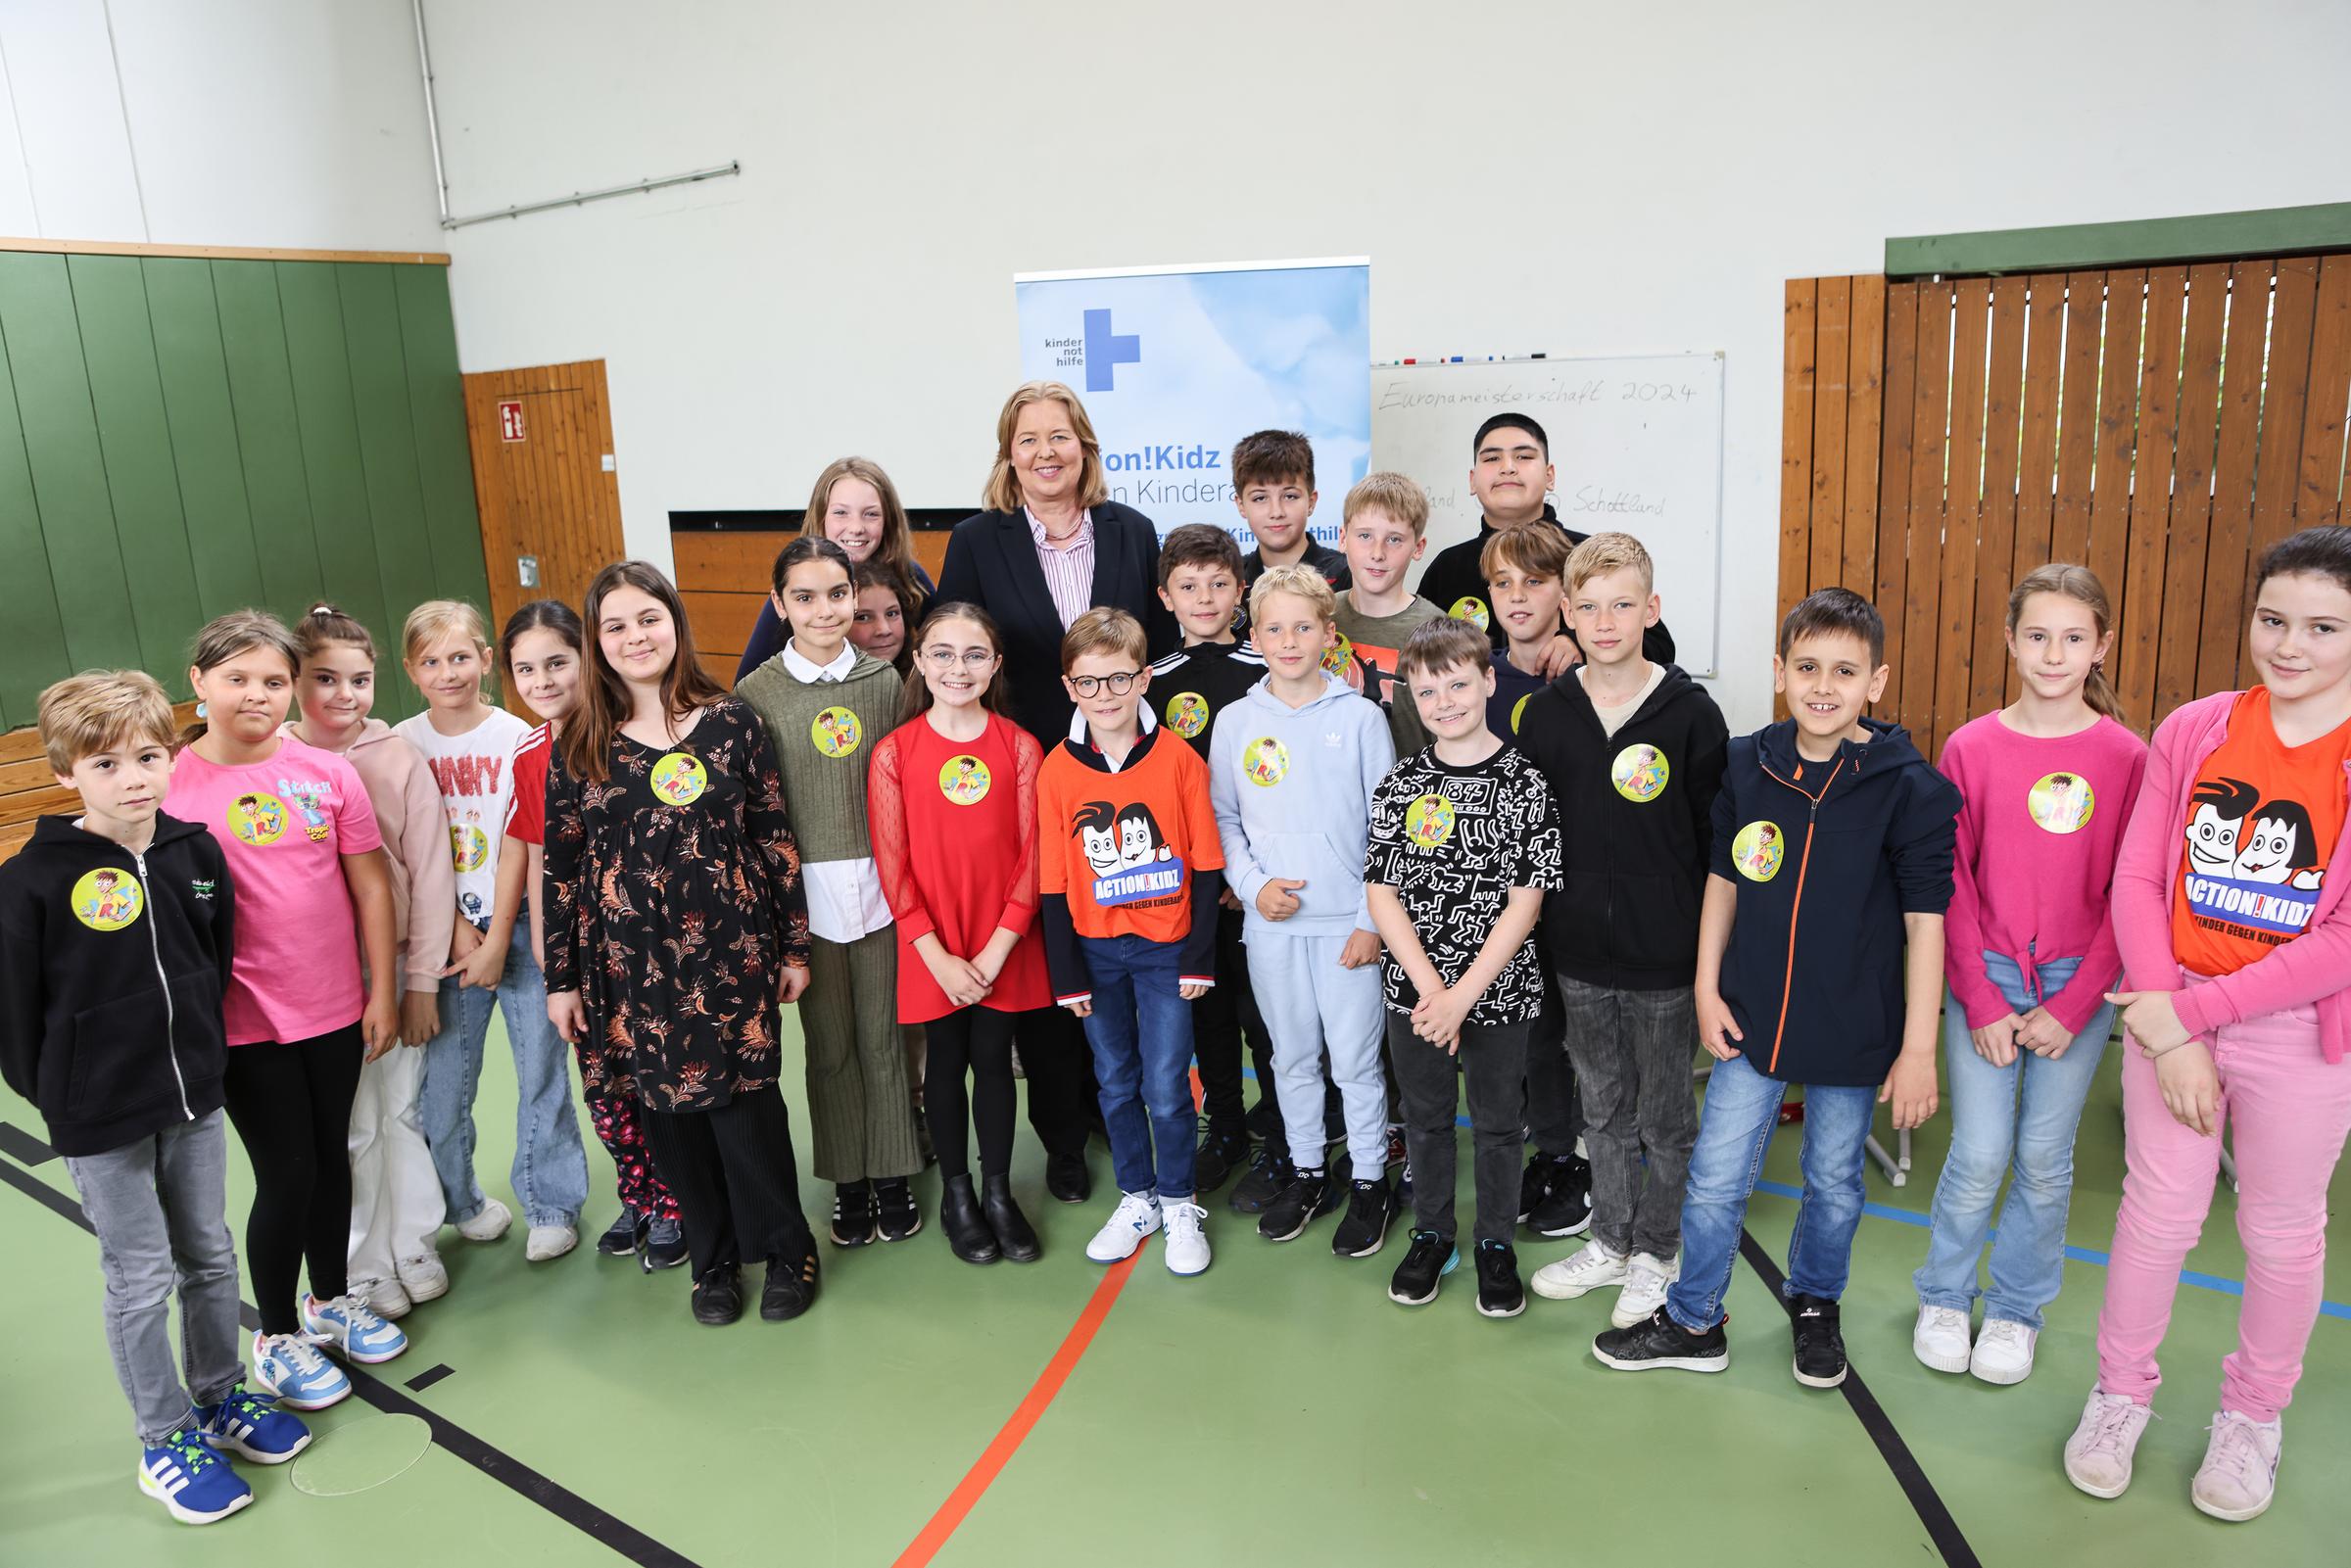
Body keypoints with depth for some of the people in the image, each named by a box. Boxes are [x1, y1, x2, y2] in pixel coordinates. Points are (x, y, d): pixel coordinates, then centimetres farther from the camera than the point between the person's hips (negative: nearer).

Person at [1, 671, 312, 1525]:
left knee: (209, 1258, 18)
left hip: (194, 1100, 4)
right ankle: (165, 1440, 25)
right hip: (101, 1120, -4)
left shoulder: (197, 852, -4)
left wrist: (206, 1055, 7)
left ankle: (220, 1397, 38)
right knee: (141, 1282, 7)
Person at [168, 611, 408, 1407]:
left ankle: (330, 1299, 40)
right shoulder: (172, 785, -10)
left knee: (330, 1155, 17)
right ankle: (277, 1337, 28)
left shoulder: (328, 773, -4)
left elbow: (371, 886, 1)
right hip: (243, 1020, -3)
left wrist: (383, 994, 1)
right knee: (285, 1174, 5)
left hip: (335, 1010, 3)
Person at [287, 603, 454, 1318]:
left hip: (394, 965, 0)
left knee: (400, 1115, 12)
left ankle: (413, 1254, 30)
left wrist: (422, 980, -4)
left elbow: (430, 872, -4)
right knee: (347, 1128, 8)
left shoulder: (399, 759, -6)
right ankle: (365, 1271, 24)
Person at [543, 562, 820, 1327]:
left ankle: (786, 1251, 22)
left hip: (729, 951, -2)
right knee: (669, 1111, 9)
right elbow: (562, 867, 4)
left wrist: (793, 946, 2)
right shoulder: (580, 746, 1)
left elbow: (775, 837, 1)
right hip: (632, 963, 2)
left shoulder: (730, 722, -2)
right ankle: (714, 1260, 29)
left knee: (744, 1104, 0)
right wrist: (561, 979, 4)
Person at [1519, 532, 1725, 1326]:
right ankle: (1610, 1241, 34)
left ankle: (1656, 1253, 30)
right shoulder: (1544, 712, -1)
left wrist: (1709, 947, -6)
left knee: (1664, 1113, 12)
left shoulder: (1691, 713, -10)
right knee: (1603, 1107, 18)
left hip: (1666, 958, -3)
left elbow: (1717, 839, -5)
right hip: (1579, 952, 3)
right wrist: (1539, 927, 5)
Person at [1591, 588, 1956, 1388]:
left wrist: (1918, 1049, -10)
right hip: (1753, 1019, 2)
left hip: (1853, 1032, -2)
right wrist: (1707, 988, 4)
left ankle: (1814, 1304, 43)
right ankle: (1692, 1323, 26)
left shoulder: (1910, 787, -12)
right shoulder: (1746, 766, -4)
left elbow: (1926, 921, -10)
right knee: (1715, 1180, 7)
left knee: (1834, 1183, 17)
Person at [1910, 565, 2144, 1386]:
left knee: (2045, 1157, 7)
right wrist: (1981, 1002, -7)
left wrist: (2071, 1007, -8)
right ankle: (1944, 1297, 22)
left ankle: (2017, 1310, 27)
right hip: (1985, 979, 0)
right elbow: (1951, 885, -2)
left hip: (2078, 983, 0)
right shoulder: (1970, 748, -3)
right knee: (1980, 1152, -1)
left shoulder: (2125, 756, -3)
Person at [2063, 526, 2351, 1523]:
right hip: (2170, 1016, 1)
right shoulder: (2194, 732, -4)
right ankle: (2121, 1392, 31)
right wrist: (2166, 1029, -12)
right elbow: (2136, 880, -4)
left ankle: (2254, 1415, 36)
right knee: (2158, 1208, 11)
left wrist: (2193, 1007, -17)